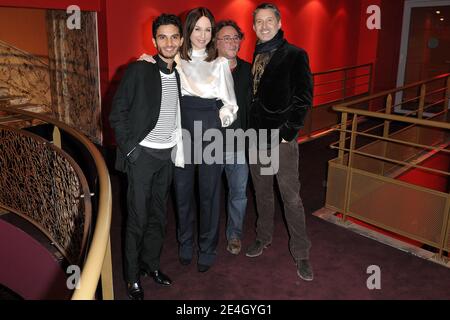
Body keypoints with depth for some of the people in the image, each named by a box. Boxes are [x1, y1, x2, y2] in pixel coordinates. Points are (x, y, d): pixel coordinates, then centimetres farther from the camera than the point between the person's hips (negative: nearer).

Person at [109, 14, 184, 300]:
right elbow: (118, 113, -8)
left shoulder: (179, 74, 9)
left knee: (159, 214, 13)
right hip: (143, 154, -5)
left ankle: (151, 263, 31)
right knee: (138, 218, 1)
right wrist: (130, 148, -12)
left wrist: (178, 146, 5)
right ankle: (133, 277, 17)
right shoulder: (139, 70, -8)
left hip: (167, 155, 5)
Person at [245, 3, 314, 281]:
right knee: (262, 192, 17)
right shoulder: (255, 57, 11)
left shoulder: (295, 55, -6)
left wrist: (287, 133, -14)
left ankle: (301, 253, 14)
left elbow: (303, 99, -10)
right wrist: (250, 129, 6)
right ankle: (264, 238, 35)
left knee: (291, 197, 0)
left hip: (282, 139, -5)